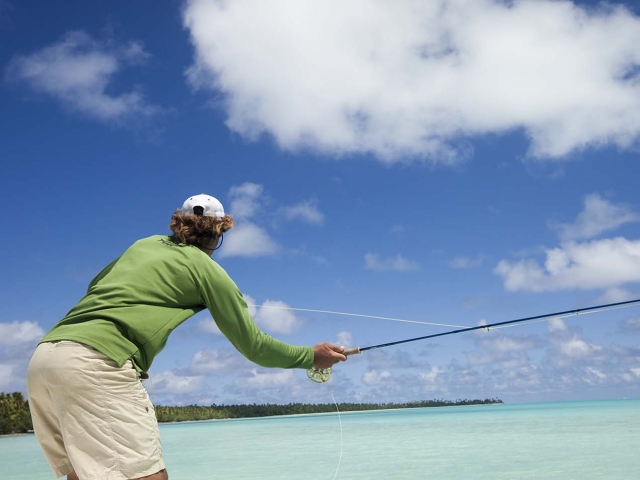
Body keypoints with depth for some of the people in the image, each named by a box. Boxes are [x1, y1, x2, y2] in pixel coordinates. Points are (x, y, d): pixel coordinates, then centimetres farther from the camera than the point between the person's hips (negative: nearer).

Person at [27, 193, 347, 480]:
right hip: (95, 364, -8)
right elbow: (253, 346, 8)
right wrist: (311, 356, 20)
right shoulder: (208, 270, 5)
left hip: (43, 354, 8)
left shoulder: (145, 244, 22)